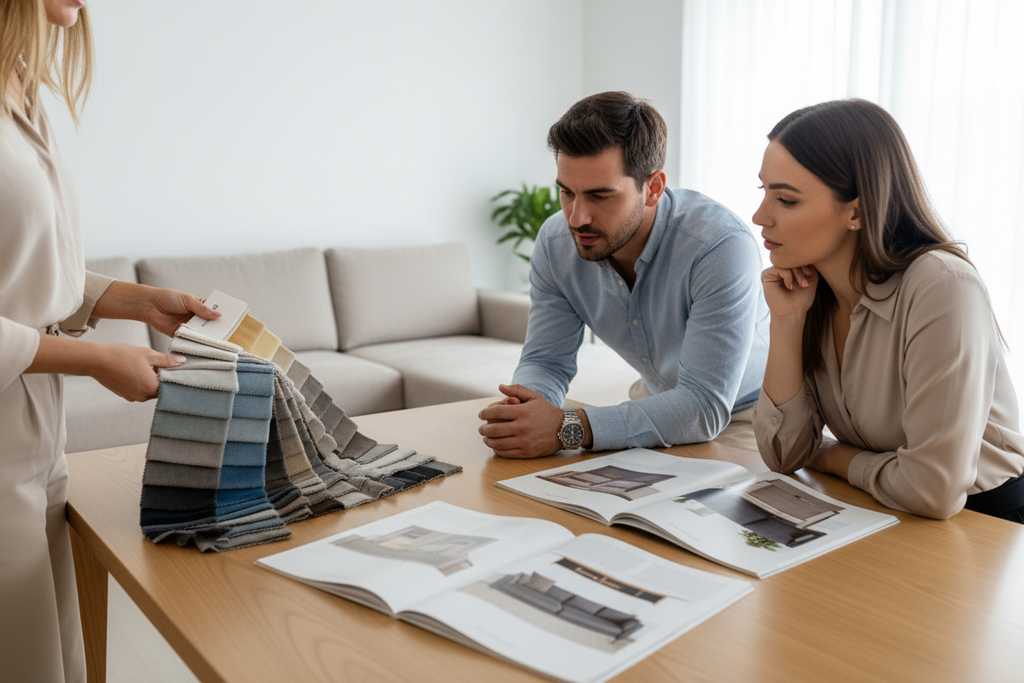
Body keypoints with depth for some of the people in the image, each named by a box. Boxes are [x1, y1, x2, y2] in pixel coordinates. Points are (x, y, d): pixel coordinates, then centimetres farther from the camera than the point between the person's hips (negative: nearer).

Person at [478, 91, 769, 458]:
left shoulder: (721, 247, -32)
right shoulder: (555, 242, -15)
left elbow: (705, 404, -35)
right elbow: (546, 360, -7)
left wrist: (569, 429, -44)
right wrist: (525, 407, -31)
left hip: (740, 412, -3)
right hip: (657, 399, 3)